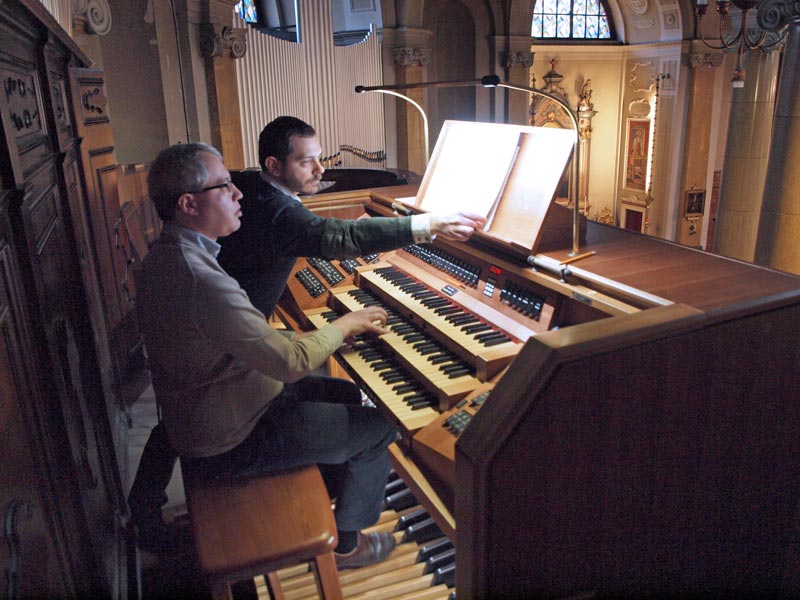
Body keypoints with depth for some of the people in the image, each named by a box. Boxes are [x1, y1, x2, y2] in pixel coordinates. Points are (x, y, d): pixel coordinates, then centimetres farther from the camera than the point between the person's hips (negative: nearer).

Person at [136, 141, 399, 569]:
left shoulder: (166, 256, 2)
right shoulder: (201, 279, -33)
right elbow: (292, 363, -30)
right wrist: (345, 325, -12)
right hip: (228, 445, -10)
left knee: (351, 395, 20)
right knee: (379, 428, -1)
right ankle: (344, 543, 19)